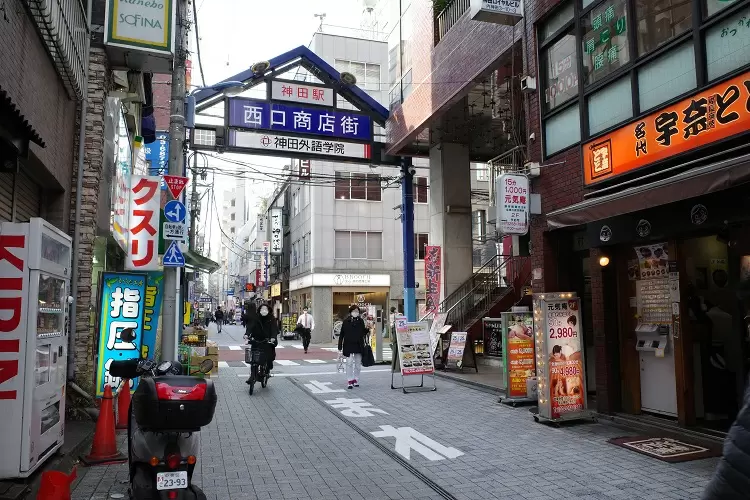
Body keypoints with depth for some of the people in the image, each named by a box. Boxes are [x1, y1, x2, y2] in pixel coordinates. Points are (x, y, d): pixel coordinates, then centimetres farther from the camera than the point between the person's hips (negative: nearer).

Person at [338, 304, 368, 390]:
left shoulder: (361, 321, 2)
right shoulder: (346, 321, -5)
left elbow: (363, 333, 10)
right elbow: (341, 335, -4)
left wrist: (367, 329, -11)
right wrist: (340, 347, -6)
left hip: (359, 345, 3)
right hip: (348, 345, -3)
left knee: (358, 364, 9)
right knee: (349, 363, -6)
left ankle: (356, 380, 22)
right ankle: (350, 381, 1)